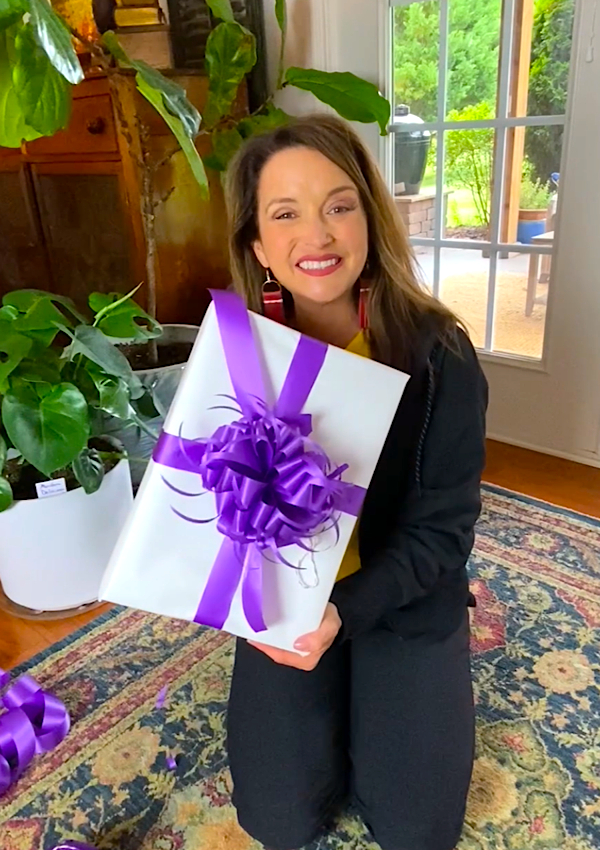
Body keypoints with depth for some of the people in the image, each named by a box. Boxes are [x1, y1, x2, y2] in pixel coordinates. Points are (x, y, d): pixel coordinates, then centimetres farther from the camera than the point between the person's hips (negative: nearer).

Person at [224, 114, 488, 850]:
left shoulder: (438, 352, -19)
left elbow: (443, 526, -15)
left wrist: (347, 611, -28)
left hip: (406, 598, -1)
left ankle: (367, 692, 34)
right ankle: (339, 705, 34)